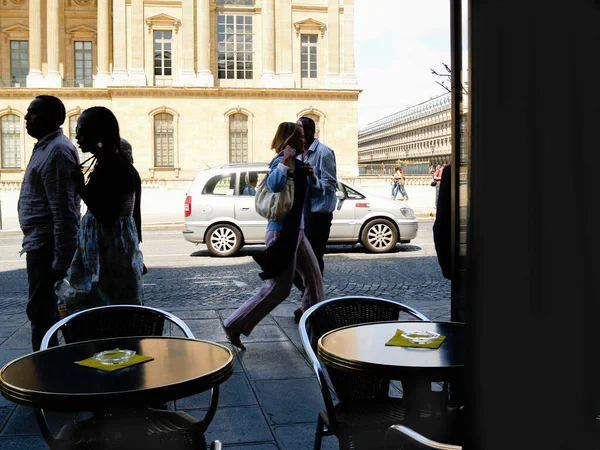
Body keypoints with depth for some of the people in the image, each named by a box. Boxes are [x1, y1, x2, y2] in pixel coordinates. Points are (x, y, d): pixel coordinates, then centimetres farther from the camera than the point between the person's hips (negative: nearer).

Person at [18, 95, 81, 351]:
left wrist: (60, 259, -24)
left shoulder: (57, 150, -15)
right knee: (44, 310, 16)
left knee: (41, 311, -7)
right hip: (41, 243, 10)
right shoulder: (46, 147, 18)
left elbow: (63, 210, -22)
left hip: (47, 245, -10)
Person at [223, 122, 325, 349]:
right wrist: (285, 160, -30)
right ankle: (235, 326, 2)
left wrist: (311, 176, -1)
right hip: (282, 232, -10)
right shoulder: (282, 162, -14)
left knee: (314, 279, 14)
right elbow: (274, 185, -36)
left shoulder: (297, 163, 14)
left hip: (296, 231, 10)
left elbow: (317, 191, 17)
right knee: (278, 289, -7)